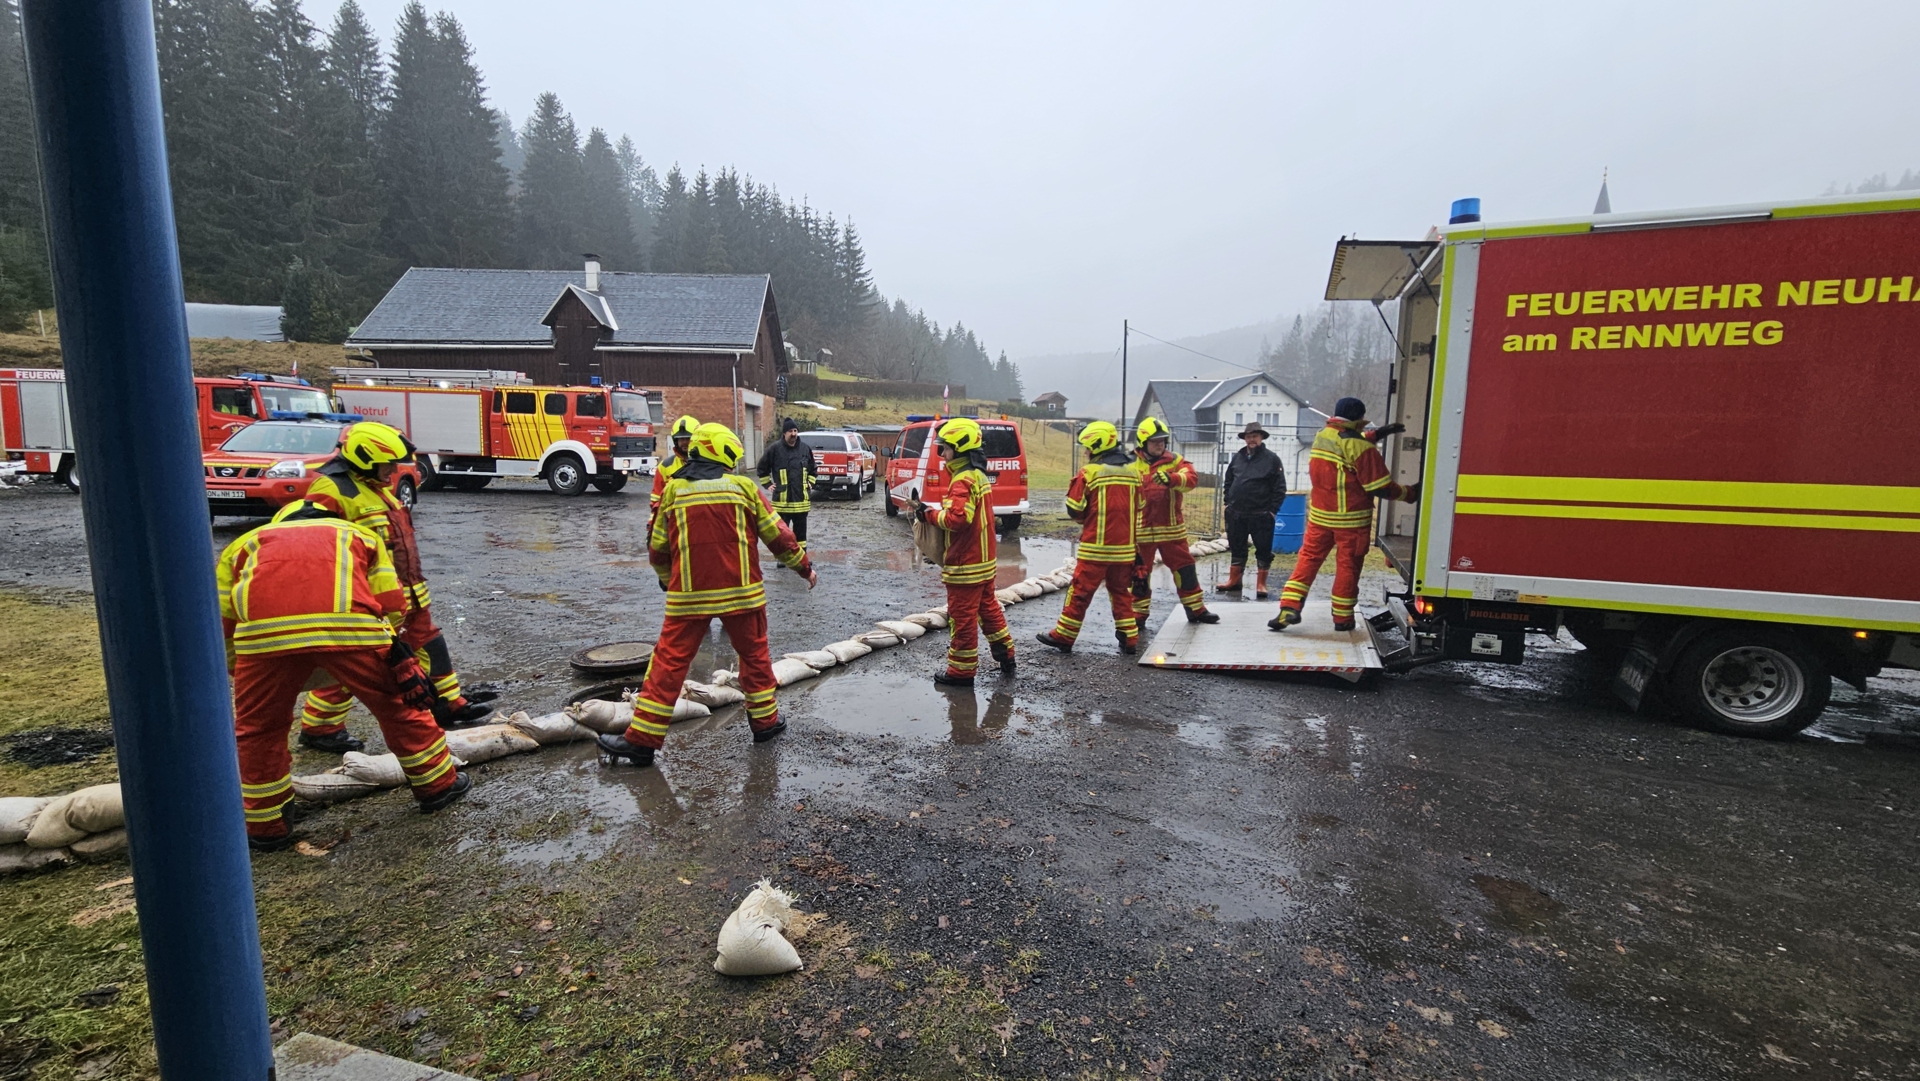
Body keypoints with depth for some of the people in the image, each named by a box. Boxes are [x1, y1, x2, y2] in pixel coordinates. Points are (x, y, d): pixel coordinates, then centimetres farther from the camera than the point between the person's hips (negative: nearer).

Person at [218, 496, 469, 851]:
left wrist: (240, 672, 43)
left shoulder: (245, 543, 36)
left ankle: (265, 826, 35)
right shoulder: (360, 534, 34)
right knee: (398, 704, 20)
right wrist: (394, 655, 36)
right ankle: (438, 784, 32)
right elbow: (393, 607, 21)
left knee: (258, 728, 24)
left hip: (262, 631, 1)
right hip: (349, 624, -1)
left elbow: (222, 628, 29)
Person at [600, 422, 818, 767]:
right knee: (755, 654, 17)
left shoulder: (673, 490, 5)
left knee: (670, 662, 5)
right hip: (742, 592, 0)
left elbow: (658, 548, 11)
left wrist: (668, 582, 29)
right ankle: (765, 720, 27)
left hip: (689, 596, 0)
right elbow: (778, 535, 4)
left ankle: (643, 739, 8)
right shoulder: (744, 487, 1)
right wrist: (805, 567, 17)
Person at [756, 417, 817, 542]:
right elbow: (762, 467, 5)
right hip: (782, 500, -3)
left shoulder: (805, 449, 5)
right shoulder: (775, 449, -5)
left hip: (801, 499, 3)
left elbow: (813, 469, 20)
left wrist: (810, 483, 11)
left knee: (800, 531, 11)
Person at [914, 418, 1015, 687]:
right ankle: (1006, 655, 31)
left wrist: (930, 514, -15)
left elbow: (957, 518, -30)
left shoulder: (963, 480, -20)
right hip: (984, 560, 10)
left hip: (965, 564, -10)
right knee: (988, 607, 21)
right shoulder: (978, 475, 12)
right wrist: (937, 512, 6)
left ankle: (961, 672, 10)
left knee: (962, 616, 0)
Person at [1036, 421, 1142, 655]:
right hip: (1125, 545, 5)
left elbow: (1074, 509, -7)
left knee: (1080, 591, 3)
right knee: (1121, 591, 16)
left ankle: (1064, 636, 10)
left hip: (1096, 545, -5)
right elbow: (1139, 508, 15)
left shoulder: (1090, 472, -10)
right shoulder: (1134, 471, 7)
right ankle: (1129, 638, 16)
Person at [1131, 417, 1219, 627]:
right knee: (1139, 572, 5)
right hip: (1141, 530, -2)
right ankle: (1137, 615, 18)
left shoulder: (1174, 461, 3)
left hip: (1171, 528, 2)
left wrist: (1172, 478, -35)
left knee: (1185, 568, 10)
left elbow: (1192, 478, -15)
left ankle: (1196, 610, 24)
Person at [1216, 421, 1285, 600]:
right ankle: (1234, 581, 23)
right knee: (1236, 548, 13)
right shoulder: (1237, 457, 8)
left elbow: (1280, 488, -5)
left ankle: (1261, 584, 12)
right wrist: (1228, 503, 9)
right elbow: (1228, 482, 17)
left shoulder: (1272, 459, -4)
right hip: (1236, 514, 4)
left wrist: (1272, 510, -8)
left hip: (1261, 516, -4)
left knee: (1263, 550, 3)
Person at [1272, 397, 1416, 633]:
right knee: (1348, 566, 6)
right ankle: (1342, 618, 16)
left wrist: (1378, 433, 26)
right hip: (1351, 519, -5)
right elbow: (1380, 487, -13)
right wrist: (1409, 493, 1)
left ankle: (1289, 608, -3)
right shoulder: (1361, 448, -16)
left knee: (1309, 557, 8)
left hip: (1320, 515, 5)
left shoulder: (1322, 436, 3)